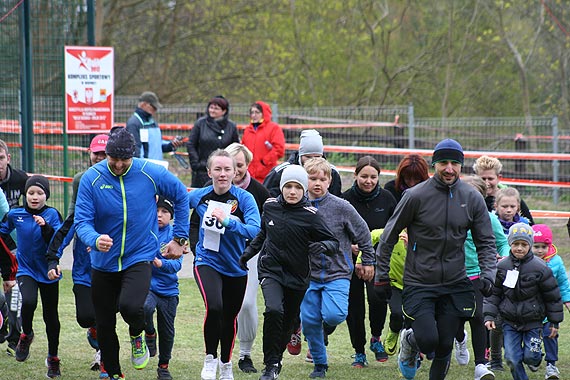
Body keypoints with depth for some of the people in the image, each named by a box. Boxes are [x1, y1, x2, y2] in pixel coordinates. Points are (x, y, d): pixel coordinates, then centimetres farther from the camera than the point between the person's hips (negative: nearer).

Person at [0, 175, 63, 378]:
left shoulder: (52, 214, -10)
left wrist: (45, 226, -32)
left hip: (48, 272, 0)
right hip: (26, 270, 0)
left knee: (51, 316, 9)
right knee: (28, 301, -29)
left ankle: (53, 358, 28)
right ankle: (26, 335, 2)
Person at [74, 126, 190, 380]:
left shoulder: (151, 174, -10)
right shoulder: (91, 178, -11)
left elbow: (181, 197, 7)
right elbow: (81, 221, -13)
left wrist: (179, 238, 6)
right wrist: (95, 239, -35)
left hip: (139, 257, -2)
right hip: (103, 262, 2)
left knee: (129, 306, -29)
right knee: (104, 325, 9)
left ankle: (137, 335, 7)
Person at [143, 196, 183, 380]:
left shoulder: (174, 235, -2)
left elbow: (177, 264, -12)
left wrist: (161, 264, -31)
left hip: (168, 289, 2)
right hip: (145, 285, -1)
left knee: (167, 332, 10)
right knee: (146, 307, -34)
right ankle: (149, 334, -3)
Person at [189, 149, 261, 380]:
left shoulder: (244, 198, -13)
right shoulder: (198, 196, -5)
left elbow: (254, 230, -26)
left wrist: (228, 221, -38)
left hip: (235, 266, 1)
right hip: (207, 262, -1)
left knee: (229, 318, 14)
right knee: (214, 307, -25)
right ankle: (210, 359, -6)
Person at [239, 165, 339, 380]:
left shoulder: (310, 215, -11)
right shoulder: (270, 206, 0)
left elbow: (334, 243, -10)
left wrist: (323, 246, -30)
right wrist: (248, 252, 18)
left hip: (297, 276, 0)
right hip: (270, 270, 0)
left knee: (288, 323, 11)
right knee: (274, 310, -24)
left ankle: (276, 359, 39)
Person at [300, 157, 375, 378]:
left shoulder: (341, 207, -8)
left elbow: (363, 233, 4)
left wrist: (368, 261, 10)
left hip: (337, 273, -2)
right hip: (308, 274, 3)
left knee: (334, 315, -21)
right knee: (309, 321, 1)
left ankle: (327, 327, 17)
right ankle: (320, 364, 21)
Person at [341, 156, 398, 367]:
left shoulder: (386, 198, -1)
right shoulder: (346, 199, -6)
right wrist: (349, 246, -18)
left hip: (379, 260, 0)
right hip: (351, 260, 0)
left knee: (377, 297, -23)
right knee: (354, 306, 4)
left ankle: (376, 338, 3)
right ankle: (359, 352, 21)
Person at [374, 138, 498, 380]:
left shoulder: (472, 199, 0)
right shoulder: (416, 196, -10)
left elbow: (486, 242, 8)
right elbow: (389, 235, -1)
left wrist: (488, 273, -8)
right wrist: (381, 276, 1)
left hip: (455, 285, 3)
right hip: (419, 284, -3)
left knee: (445, 346, 5)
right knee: (428, 341, -14)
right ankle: (409, 341, 22)